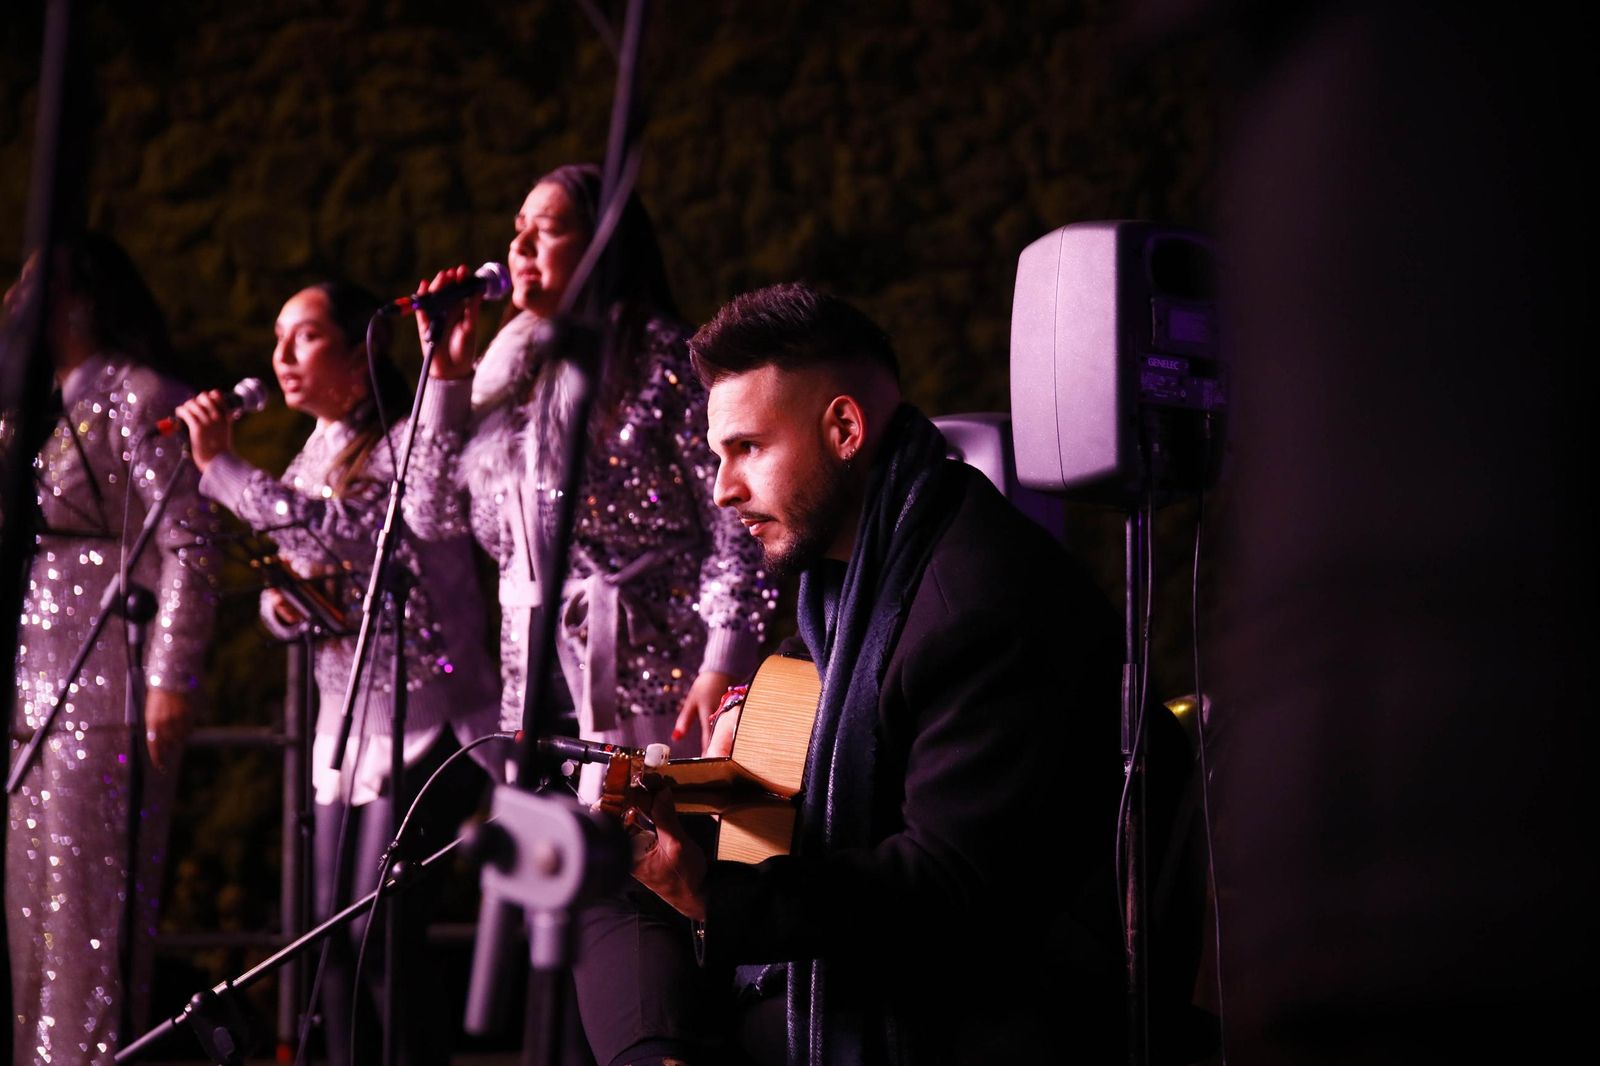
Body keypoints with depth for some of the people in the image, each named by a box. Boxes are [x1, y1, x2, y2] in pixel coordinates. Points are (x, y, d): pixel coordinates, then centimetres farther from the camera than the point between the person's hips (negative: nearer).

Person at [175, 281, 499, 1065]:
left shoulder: (410, 444, -9)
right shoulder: (311, 462, 15)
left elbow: (339, 530, -25)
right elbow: (294, 599, 21)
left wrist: (220, 465, -18)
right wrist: (281, 609, -4)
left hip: (423, 725, -8)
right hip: (344, 729, 8)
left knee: (383, 938, -13)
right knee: (336, 940, 7)